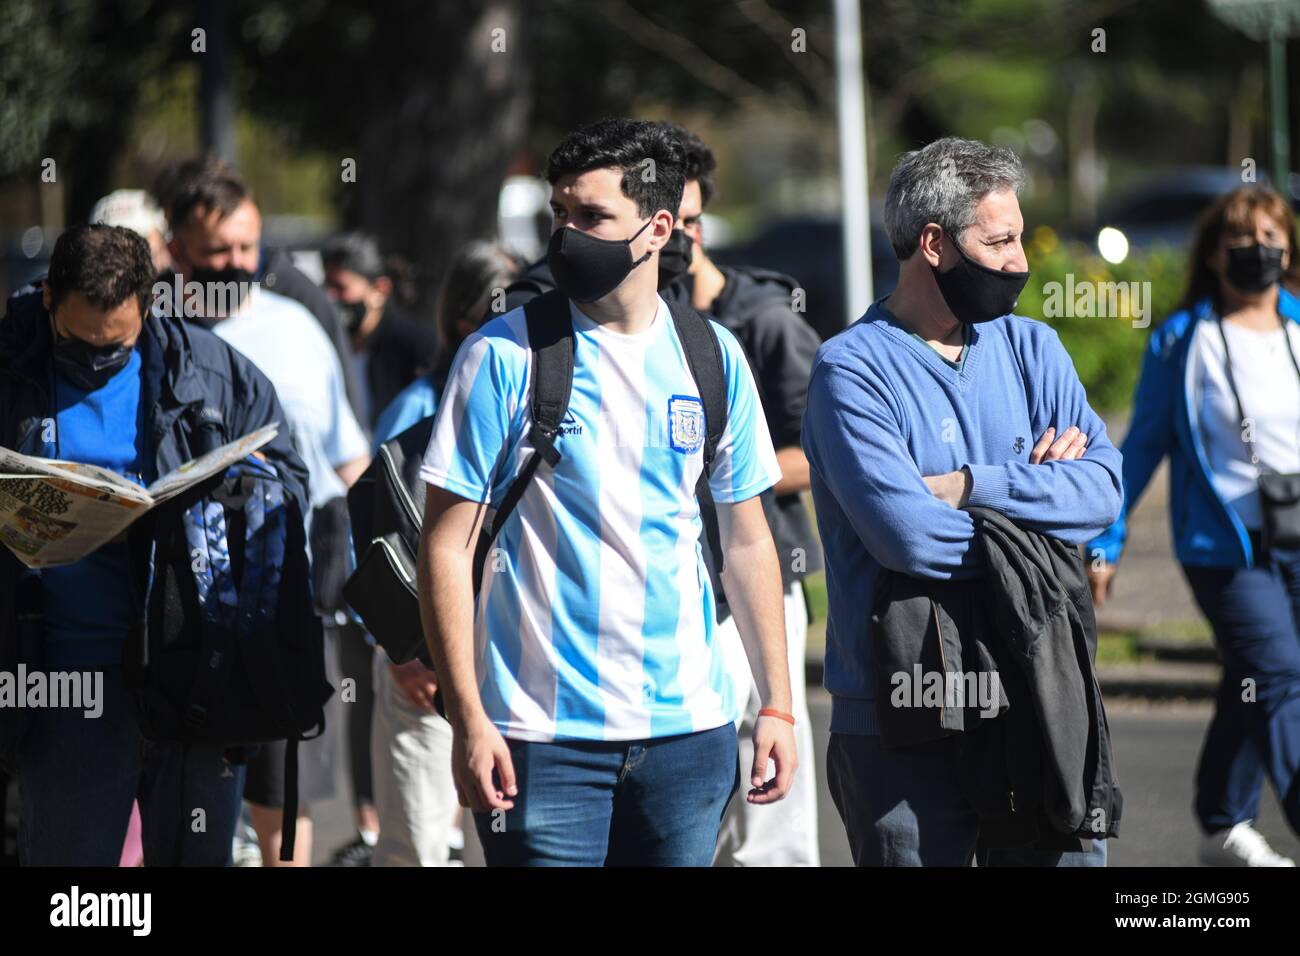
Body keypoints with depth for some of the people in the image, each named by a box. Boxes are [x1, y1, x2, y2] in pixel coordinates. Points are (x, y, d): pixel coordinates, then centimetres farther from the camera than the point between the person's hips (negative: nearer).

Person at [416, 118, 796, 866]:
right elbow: (447, 547, -5)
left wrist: (778, 705, 9)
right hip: (544, 734, -3)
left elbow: (747, 540, 14)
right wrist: (469, 720, -11)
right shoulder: (504, 356, -4)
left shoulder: (713, 358, 7)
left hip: (688, 724, 3)